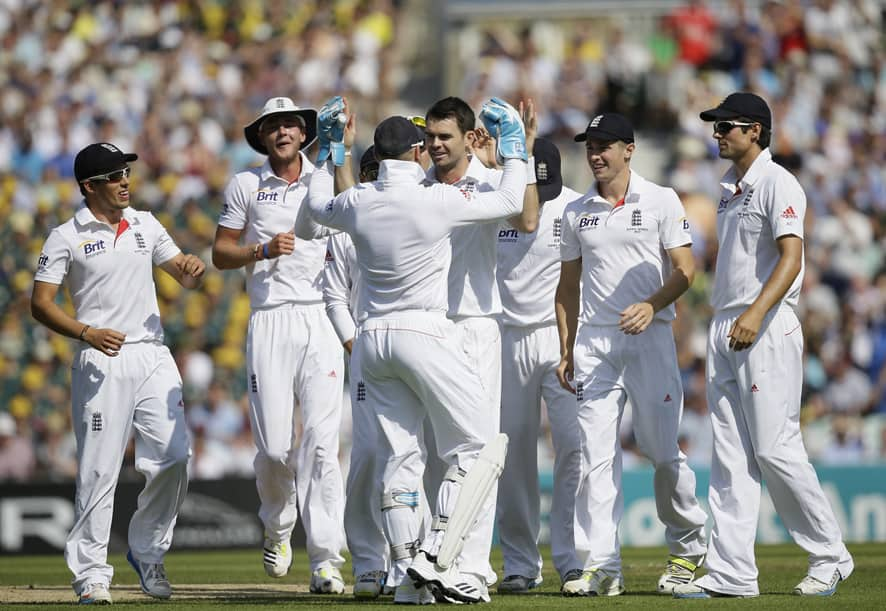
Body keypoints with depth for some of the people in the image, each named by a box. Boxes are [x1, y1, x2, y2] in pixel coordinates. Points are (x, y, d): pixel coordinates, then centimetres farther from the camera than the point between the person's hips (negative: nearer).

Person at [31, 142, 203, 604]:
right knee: (99, 469, -6)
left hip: (153, 356, 4)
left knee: (172, 457, -3)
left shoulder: (146, 226, 13)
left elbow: (182, 273, 20)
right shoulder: (67, 237, -1)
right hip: (101, 362, -4)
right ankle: (91, 573, 1)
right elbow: (40, 303, -3)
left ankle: (147, 552, 16)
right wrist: (86, 333, -18)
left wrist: (192, 271, -6)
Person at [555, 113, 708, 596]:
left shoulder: (660, 201, 2)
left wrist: (651, 305, -20)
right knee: (596, 454, -4)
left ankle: (688, 547, 16)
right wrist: (566, 351, 10)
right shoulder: (575, 212, 13)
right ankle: (601, 566, -5)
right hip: (593, 340, 3)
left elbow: (684, 269, -4)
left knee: (662, 449, -3)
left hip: (650, 338, -3)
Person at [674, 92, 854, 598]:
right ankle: (731, 571, 3)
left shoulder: (776, 183, -9)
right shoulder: (732, 189, 17)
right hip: (724, 329, 9)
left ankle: (831, 556, 4)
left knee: (775, 448, -9)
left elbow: (791, 256, -21)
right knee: (731, 457, 4)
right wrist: (725, 323, 19)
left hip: (767, 329, -9)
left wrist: (756, 313, -32)